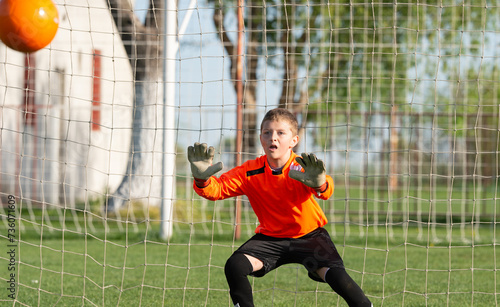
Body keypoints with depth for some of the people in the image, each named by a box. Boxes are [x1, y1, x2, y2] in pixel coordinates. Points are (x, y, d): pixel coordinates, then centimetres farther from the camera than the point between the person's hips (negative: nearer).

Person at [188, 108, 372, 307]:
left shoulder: (302, 169, -23)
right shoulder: (250, 172, -13)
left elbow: (326, 191, -43)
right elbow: (217, 189, -19)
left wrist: (319, 184, -69)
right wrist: (202, 179, -44)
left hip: (309, 236, -3)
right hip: (270, 238, 3)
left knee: (336, 276, -25)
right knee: (234, 266, -21)